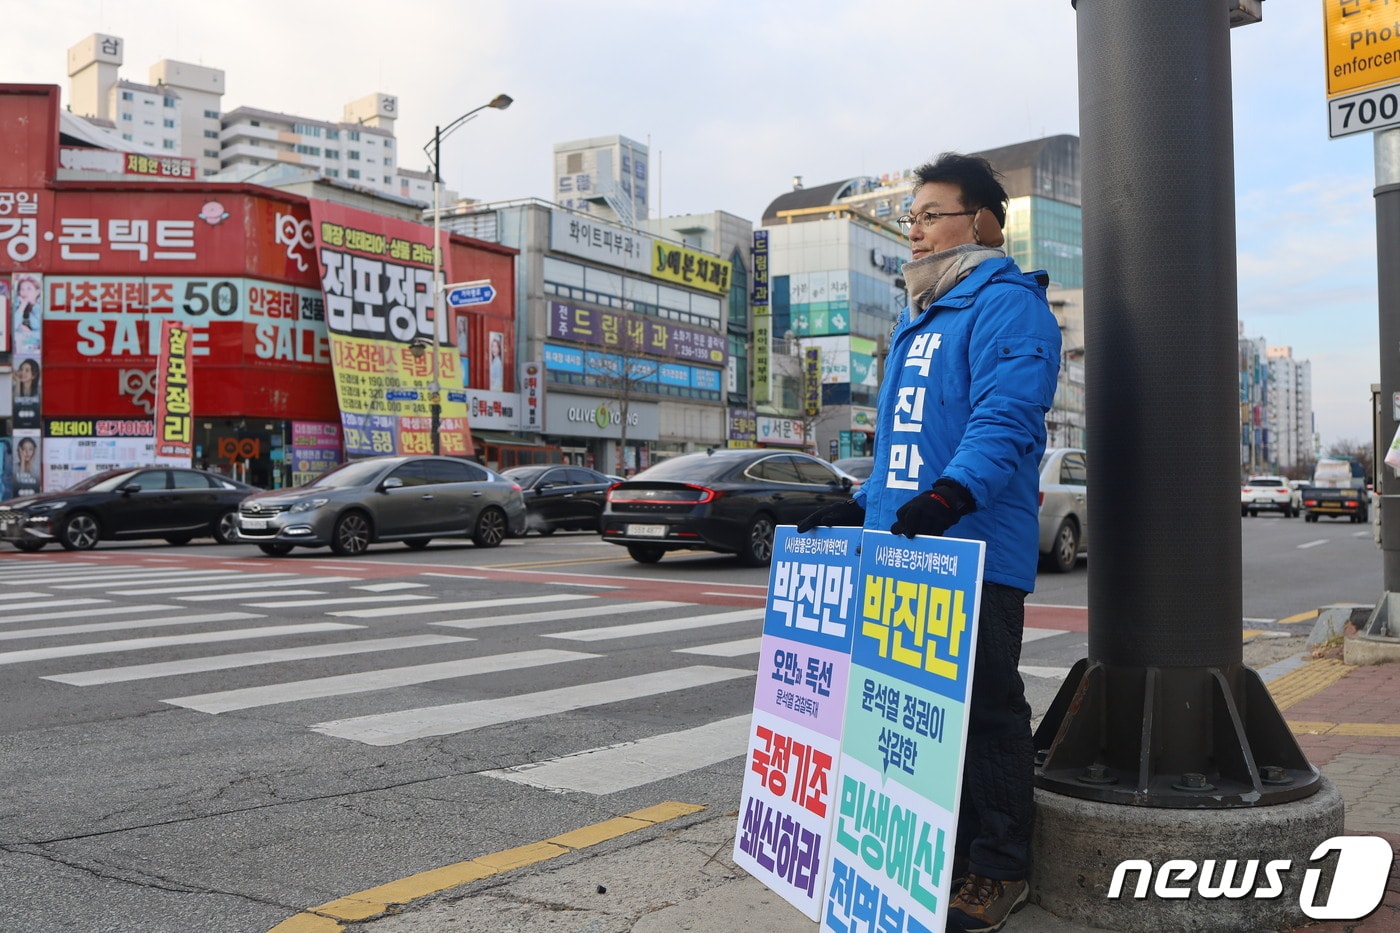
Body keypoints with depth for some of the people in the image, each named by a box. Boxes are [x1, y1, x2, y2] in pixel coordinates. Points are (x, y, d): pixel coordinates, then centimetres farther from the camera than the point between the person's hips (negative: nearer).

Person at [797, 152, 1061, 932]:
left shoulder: (1007, 307, -6)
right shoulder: (917, 322, 23)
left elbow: (1004, 420, -21)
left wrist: (950, 495, -35)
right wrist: (864, 506, 18)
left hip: (977, 552, -9)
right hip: (903, 547, 9)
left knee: (984, 707, 0)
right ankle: (945, 850, 26)